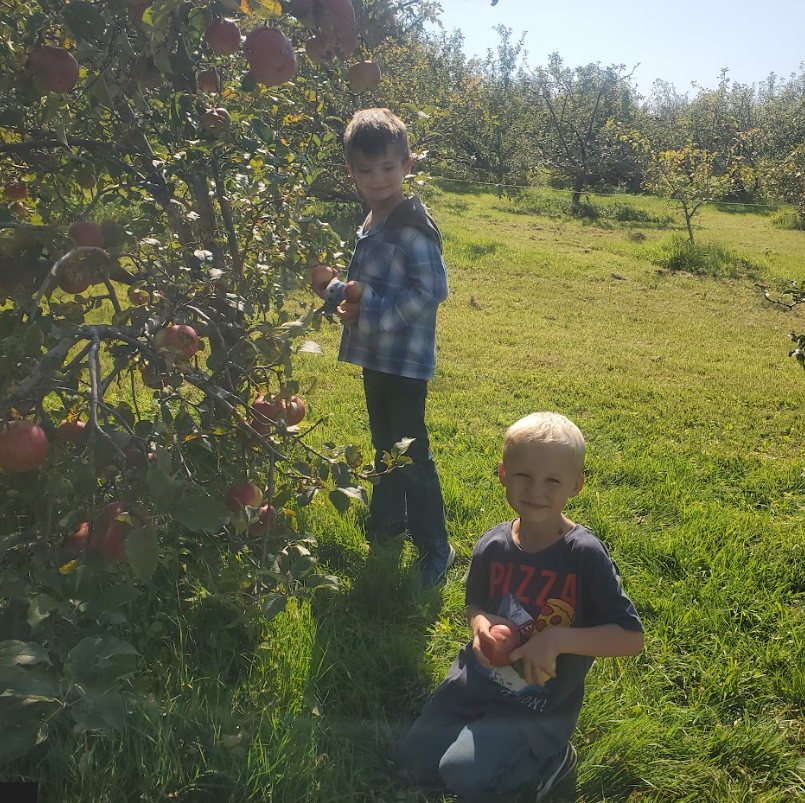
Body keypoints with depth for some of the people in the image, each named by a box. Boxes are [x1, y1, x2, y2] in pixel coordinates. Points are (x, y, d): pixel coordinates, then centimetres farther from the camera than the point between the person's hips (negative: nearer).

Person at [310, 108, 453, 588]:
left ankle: (435, 549, 11)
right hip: (375, 354, 9)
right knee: (384, 442, 22)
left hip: (405, 359, -9)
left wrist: (371, 309, -20)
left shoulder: (413, 225, -17)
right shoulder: (372, 221, 11)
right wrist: (336, 289, -2)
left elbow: (431, 291, -23)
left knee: (412, 452, -3)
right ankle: (389, 518, 41)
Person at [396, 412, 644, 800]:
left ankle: (550, 757, 6)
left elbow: (631, 638, -19)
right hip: (477, 679, 5)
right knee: (412, 761, 2)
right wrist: (480, 622, -14)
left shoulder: (585, 555, -20)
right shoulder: (492, 546, -7)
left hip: (539, 705, -5)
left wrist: (558, 639, -30)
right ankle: (490, 735, 22)